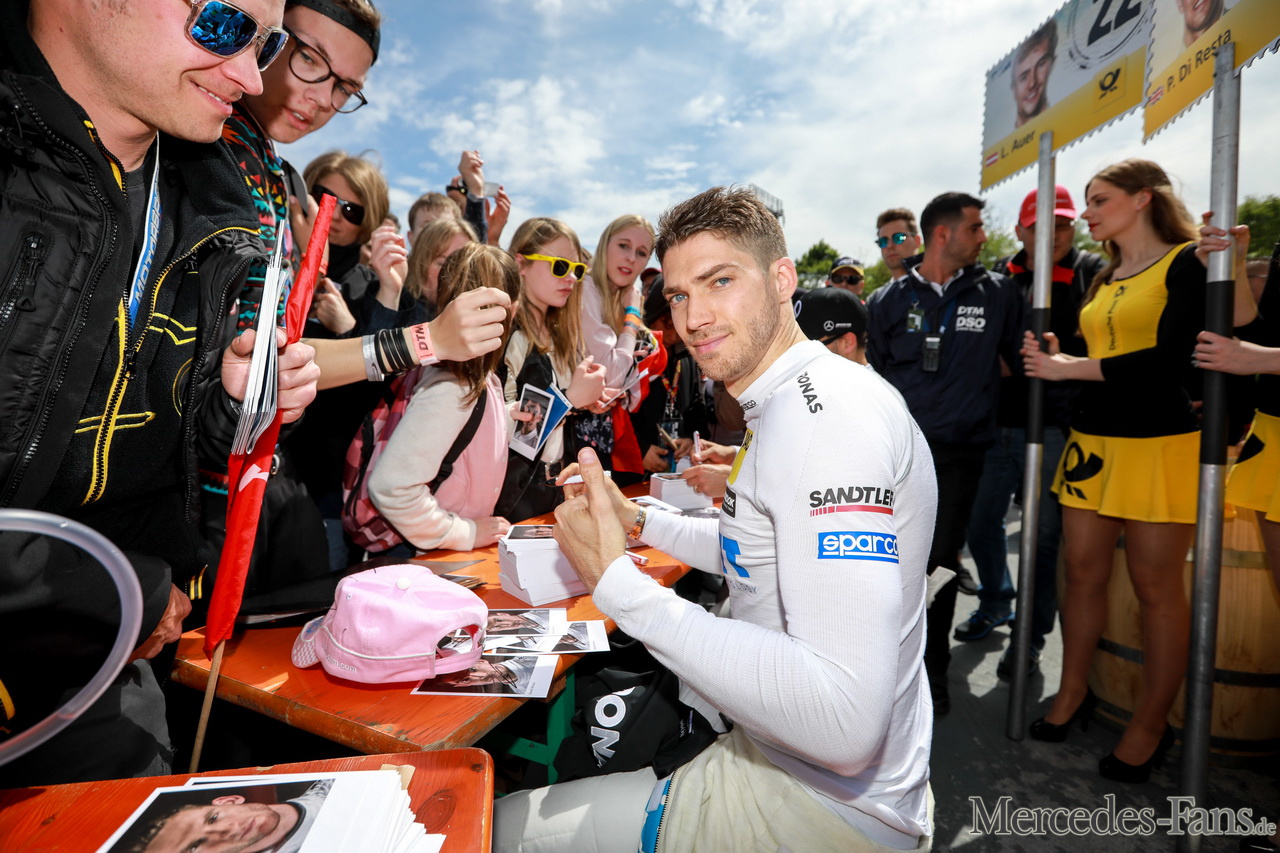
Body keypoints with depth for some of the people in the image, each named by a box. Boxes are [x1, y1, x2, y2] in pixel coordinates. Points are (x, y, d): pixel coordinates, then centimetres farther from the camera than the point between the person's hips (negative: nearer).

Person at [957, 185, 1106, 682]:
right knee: (981, 522, 14)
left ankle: (1031, 635, 22)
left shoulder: (1093, 274, 0)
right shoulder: (998, 277, 10)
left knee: (1043, 535, 6)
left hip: (1055, 429, -4)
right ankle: (996, 603, 39)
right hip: (996, 424, 4)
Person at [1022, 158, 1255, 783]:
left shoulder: (1188, 261, -3)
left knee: (1156, 587, 1)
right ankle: (1073, 691, 22)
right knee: (1083, 573, 7)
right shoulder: (1100, 280, 17)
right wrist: (1053, 358, -1)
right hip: (1092, 441, 6)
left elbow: (1168, 358, -14)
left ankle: (1151, 724, 15)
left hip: (1160, 443, -6)